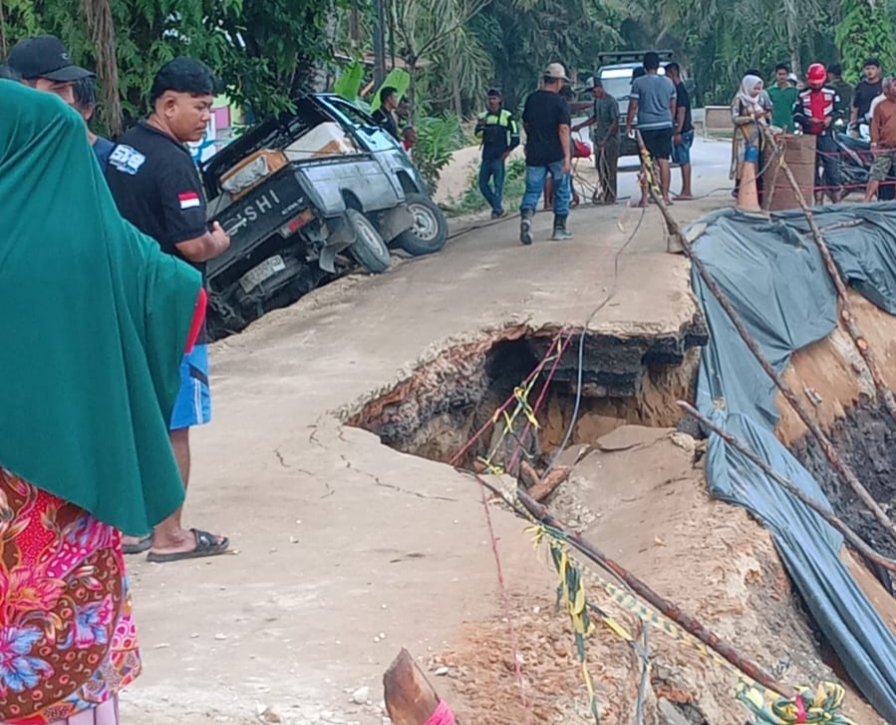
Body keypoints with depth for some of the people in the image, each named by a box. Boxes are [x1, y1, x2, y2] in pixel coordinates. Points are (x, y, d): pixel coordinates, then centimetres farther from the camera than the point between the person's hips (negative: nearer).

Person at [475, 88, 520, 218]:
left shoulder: (507, 116, -1)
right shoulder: (483, 116, 12)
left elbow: (515, 138, -1)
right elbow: (478, 134, -1)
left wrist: (507, 152, -6)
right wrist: (481, 126, -21)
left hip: (499, 156, -5)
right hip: (486, 156, 5)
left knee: (498, 183, -7)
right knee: (483, 184, 7)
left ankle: (497, 210, -3)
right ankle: (497, 206, 21)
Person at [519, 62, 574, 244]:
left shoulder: (531, 99, 5)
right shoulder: (560, 102, -10)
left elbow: (525, 124, 16)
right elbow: (563, 129, -17)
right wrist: (567, 156, -18)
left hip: (534, 153, 3)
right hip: (556, 154, -3)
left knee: (532, 190, 5)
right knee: (561, 191, 11)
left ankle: (526, 215, -23)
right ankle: (559, 229, 15)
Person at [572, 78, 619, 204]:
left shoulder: (611, 102, -14)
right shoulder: (597, 101, 11)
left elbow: (615, 123, -15)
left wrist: (605, 139, -19)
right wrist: (580, 126, 16)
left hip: (611, 141, -8)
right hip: (599, 140, 8)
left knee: (609, 170, -5)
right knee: (599, 168, 7)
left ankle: (610, 197, -1)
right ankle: (602, 194, 12)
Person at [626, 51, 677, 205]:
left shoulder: (639, 83, -6)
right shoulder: (668, 82, 7)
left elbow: (633, 106, -5)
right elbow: (672, 106, 14)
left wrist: (628, 125, 4)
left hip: (646, 127, -3)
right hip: (665, 125, 3)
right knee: (664, 161, 4)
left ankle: (645, 197, -2)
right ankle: (665, 196, 4)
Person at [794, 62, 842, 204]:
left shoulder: (832, 93, 4)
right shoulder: (802, 95, 4)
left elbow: (839, 110, 8)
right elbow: (796, 114, 2)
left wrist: (831, 118, -12)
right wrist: (808, 120, -16)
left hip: (826, 135, -2)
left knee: (832, 166, -6)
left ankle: (836, 200, -1)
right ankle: (818, 200, 14)